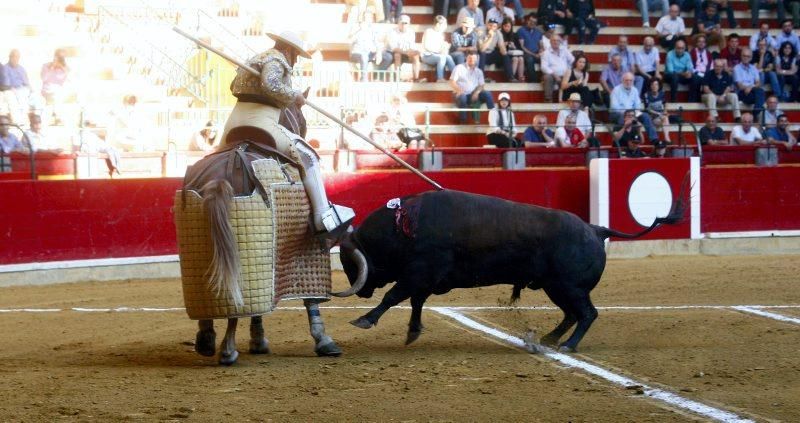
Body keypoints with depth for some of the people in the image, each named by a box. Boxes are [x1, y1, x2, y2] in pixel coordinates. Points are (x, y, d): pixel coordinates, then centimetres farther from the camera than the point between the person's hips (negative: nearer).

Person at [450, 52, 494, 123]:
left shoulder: (479, 71, 14)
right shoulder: (459, 68, 3)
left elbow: (481, 85, 8)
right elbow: (452, 82, -4)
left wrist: (476, 92, -16)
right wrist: (458, 90, -25)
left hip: (473, 95, 3)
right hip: (461, 94, -3)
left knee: (487, 94, -22)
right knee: (462, 98, -39)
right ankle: (463, 121, -30)